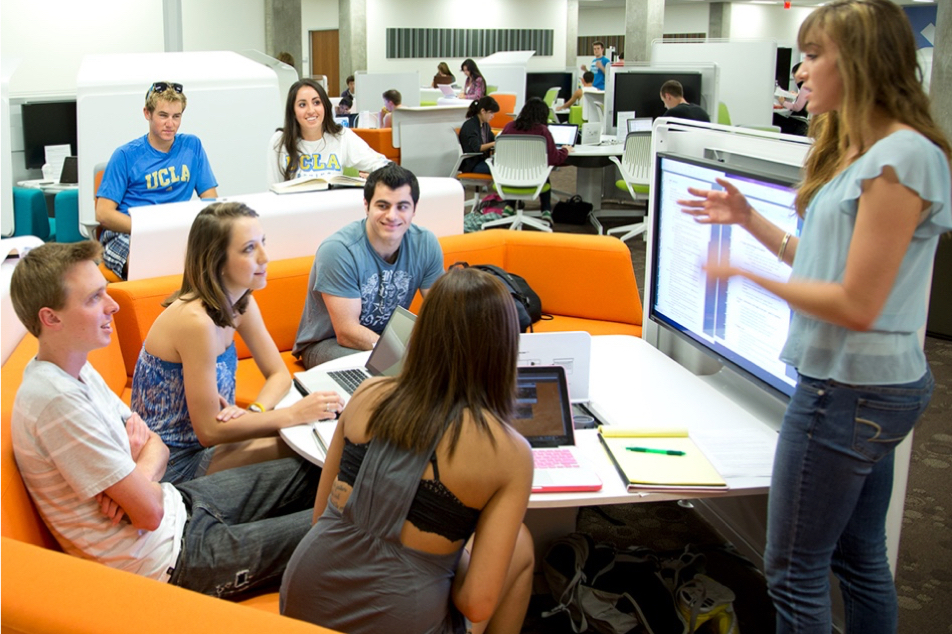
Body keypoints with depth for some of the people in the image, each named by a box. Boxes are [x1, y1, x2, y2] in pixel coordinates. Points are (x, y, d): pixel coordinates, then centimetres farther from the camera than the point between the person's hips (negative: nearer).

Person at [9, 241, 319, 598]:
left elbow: (157, 447, 8)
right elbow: (150, 513, -25)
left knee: (306, 473, 16)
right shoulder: (56, 399, -28)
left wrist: (137, 477, -14)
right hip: (165, 560, -9)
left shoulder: (76, 369, 3)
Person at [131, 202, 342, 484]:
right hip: (175, 465, -8)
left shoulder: (241, 303, -2)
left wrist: (255, 411, -17)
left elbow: (279, 374, 4)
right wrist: (294, 414, -24)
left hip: (201, 439, 8)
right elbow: (208, 431, -25)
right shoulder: (196, 321, -29)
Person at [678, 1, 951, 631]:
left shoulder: (901, 158, -19)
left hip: (851, 390, -10)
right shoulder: (860, 152, 13)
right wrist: (749, 219, 12)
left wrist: (749, 273, -15)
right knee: (860, 557, 20)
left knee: (794, 569, 2)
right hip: (873, 384, 10)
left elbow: (856, 305, -21)